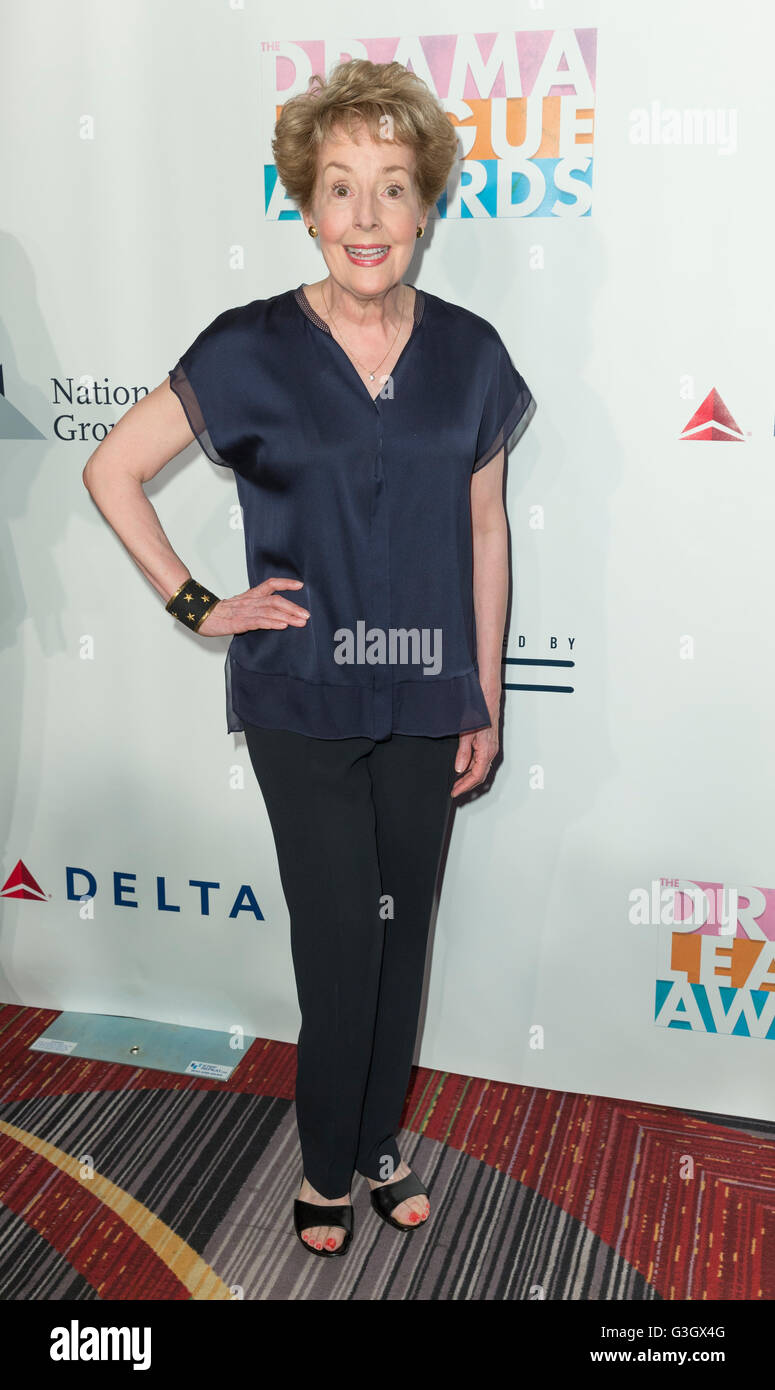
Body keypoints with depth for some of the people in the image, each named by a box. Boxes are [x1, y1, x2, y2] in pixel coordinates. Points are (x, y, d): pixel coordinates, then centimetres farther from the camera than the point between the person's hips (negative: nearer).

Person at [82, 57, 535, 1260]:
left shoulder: (468, 353, 1)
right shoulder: (253, 350, -8)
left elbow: (484, 535, 6)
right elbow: (112, 470, -1)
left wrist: (485, 700, 6)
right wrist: (194, 605, -7)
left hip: (425, 702, 3)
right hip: (303, 702, -3)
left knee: (404, 929, 13)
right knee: (342, 934, 2)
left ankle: (379, 1142, 37)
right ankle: (330, 1164, 28)